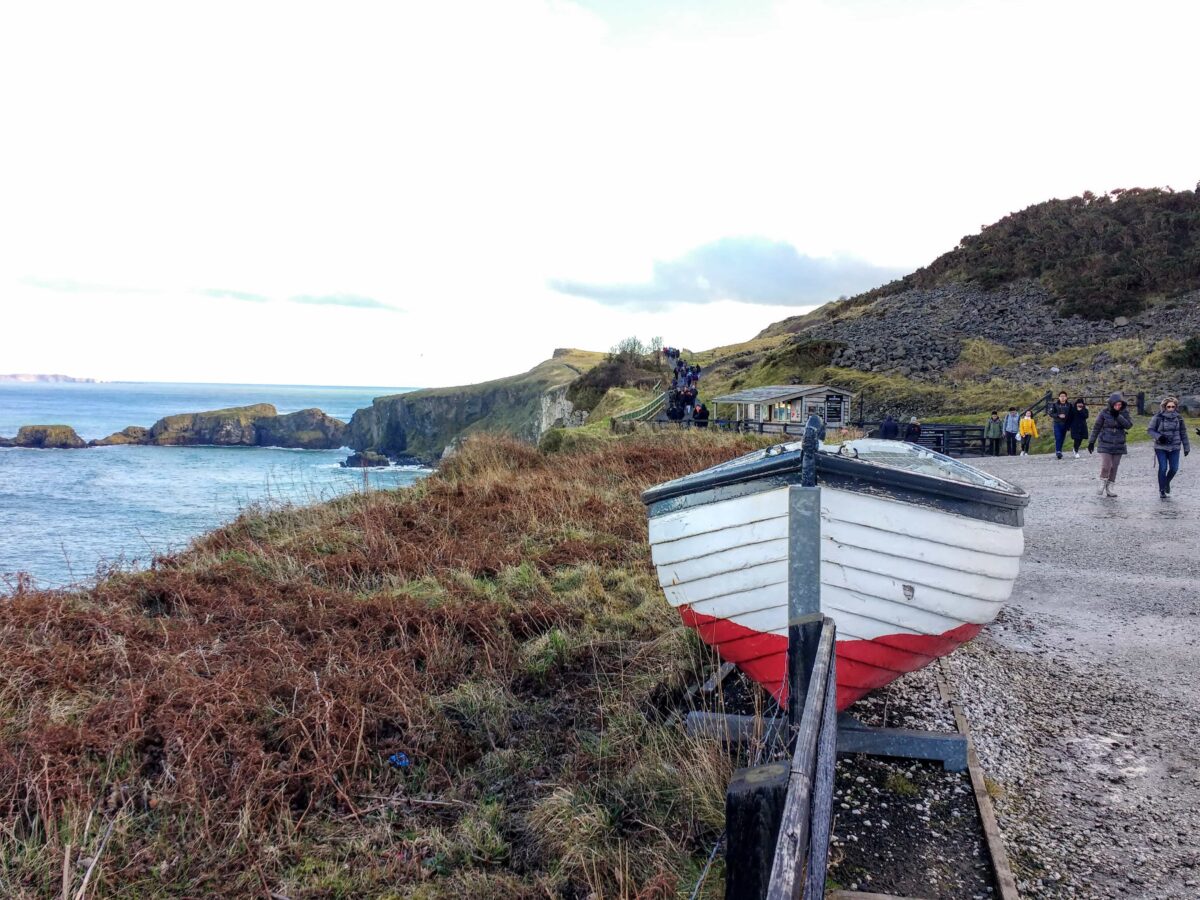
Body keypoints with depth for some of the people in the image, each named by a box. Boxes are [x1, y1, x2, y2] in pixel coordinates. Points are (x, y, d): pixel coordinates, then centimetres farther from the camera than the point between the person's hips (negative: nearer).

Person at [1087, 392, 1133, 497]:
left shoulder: (1124, 412, 0)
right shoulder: (1104, 412, -6)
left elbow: (1129, 425, -12)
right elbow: (1096, 427, 0)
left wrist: (1118, 416, -22)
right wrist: (1091, 441, 1)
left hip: (1118, 445, 3)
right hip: (1105, 444, -3)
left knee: (1114, 467, 6)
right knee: (1105, 466, -12)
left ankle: (1109, 488, 18)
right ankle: (1102, 484, 12)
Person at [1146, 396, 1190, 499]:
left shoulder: (1178, 418, 2)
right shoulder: (1158, 417, -8)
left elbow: (1183, 433, 10)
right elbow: (1150, 430, -3)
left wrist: (1186, 447, 10)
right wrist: (1158, 437, -20)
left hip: (1174, 448, 3)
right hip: (1161, 447, -3)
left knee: (1174, 468, 0)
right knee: (1163, 468, -7)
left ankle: (1167, 482, 31)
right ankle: (1162, 490, 7)